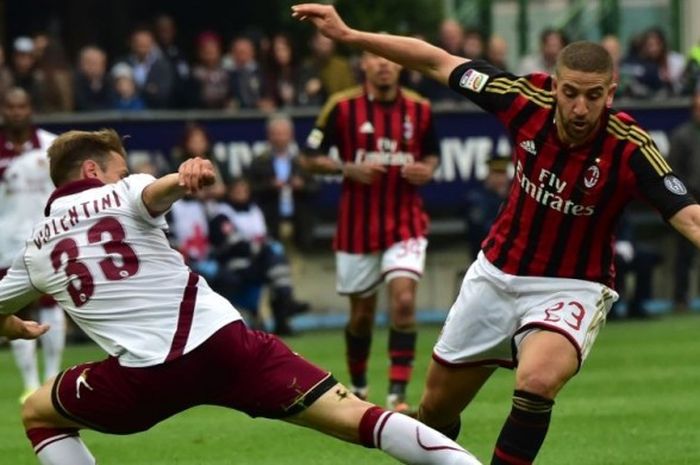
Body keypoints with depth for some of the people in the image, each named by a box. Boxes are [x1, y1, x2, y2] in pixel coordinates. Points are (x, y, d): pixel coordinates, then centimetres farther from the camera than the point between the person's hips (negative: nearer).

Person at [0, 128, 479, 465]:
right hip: (221, 339, -1)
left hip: (144, 377, 1)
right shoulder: (121, 195, 12)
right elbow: (155, 192, -14)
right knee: (353, 415, -2)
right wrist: (184, 177, -38)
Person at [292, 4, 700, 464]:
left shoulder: (631, 148, -24)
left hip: (570, 288, -4)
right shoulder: (527, 98, -16)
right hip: (497, 272, 4)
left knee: (537, 379, -34)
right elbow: (440, 63, -4)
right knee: (437, 407, 14)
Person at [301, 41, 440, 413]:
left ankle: (398, 395, -16)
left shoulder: (419, 109, 1)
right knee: (362, 312, 9)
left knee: (404, 300, -18)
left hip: (405, 223, 0)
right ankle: (358, 388, 33)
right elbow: (310, 158, -2)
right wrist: (349, 168, -18)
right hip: (358, 225, 0)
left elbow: (431, 154, 16)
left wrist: (427, 170, -7)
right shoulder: (342, 106, -5)